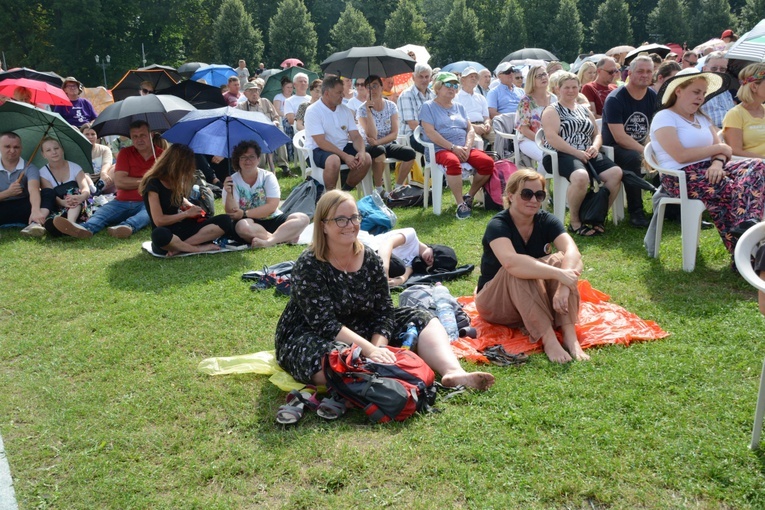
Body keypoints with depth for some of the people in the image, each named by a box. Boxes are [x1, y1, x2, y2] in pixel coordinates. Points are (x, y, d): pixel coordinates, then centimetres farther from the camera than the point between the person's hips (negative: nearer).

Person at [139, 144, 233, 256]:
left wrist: (192, 207, 10)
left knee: (225, 221, -14)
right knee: (159, 235, -45)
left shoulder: (174, 182, 11)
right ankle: (198, 249, -26)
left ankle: (180, 247, -24)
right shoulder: (153, 184, -11)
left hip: (183, 228, 8)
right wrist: (187, 213, -8)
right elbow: (159, 220, -17)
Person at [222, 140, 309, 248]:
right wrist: (229, 194, -28)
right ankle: (285, 237, -28)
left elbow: (272, 206, -10)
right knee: (243, 226, -38)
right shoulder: (232, 181, -2)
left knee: (302, 218, -22)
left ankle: (268, 241, -39)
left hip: (272, 220, 2)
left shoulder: (268, 177, 1)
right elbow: (232, 214, -11)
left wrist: (244, 213, -17)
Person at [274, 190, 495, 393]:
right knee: (333, 359, -42)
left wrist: (378, 347, -24)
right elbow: (324, 323, -26)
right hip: (308, 337, -6)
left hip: (361, 329, 6)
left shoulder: (370, 258, -3)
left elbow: (384, 311, -5)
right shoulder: (308, 266, -19)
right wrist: (369, 350, -33)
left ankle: (454, 373, -30)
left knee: (422, 320, -7)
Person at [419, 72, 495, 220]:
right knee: (453, 162, -40)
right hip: (441, 149, -6)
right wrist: (453, 147, -16)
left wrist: (467, 147, -7)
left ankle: (469, 196, -2)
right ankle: (460, 204, -33)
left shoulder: (459, 107, 23)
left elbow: (470, 129, 15)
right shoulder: (429, 106, 5)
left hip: (463, 149, 6)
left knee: (488, 162, -19)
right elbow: (430, 132, -9)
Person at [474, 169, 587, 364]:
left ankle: (570, 336, -33)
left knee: (560, 259, -23)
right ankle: (548, 339, -41)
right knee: (518, 271, -34)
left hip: (538, 301, 4)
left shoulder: (547, 221, -6)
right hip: (495, 301, -4)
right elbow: (511, 262, -42)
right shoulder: (498, 225, -20)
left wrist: (564, 287, -44)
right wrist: (559, 274, -48)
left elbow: (572, 252, -25)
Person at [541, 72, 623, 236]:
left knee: (616, 173, -18)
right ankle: (574, 221, -19)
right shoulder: (552, 111, 4)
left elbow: (597, 134, 24)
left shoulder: (585, 110, 24)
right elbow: (552, 138, -11)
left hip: (587, 154, 7)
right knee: (581, 176, -38)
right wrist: (576, 152, -18)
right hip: (561, 155, -6)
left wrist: (595, 147, -1)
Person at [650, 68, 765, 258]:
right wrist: (718, 149, -5)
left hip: (709, 170, 8)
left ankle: (747, 224, -38)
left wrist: (718, 163, -14)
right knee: (727, 189, -32)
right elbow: (681, 156, -17)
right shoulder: (664, 118, -3)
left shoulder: (702, 118, 24)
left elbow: (720, 150, 11)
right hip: (680, 177, -8)